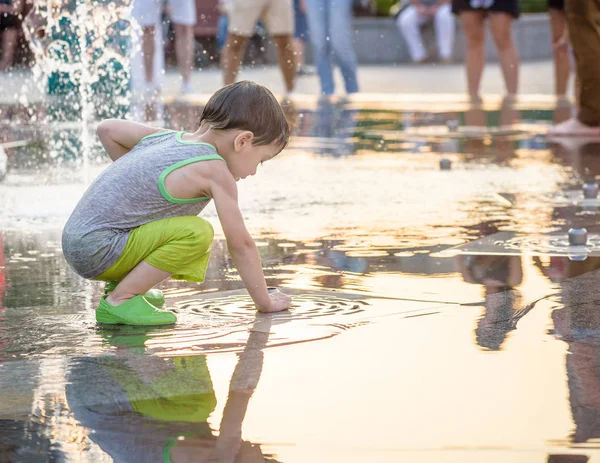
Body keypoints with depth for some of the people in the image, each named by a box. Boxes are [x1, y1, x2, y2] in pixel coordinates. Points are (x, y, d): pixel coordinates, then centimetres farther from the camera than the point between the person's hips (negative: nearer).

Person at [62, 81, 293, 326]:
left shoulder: (167, 137, 11)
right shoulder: (214, 171, -12)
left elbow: (107, 129, 22)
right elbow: (241, 244, -7)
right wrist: (265, 302, 3)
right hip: (95, 250, -9)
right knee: (198, 233, -21)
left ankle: (119, 283, 18)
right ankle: (120, 300, -12)